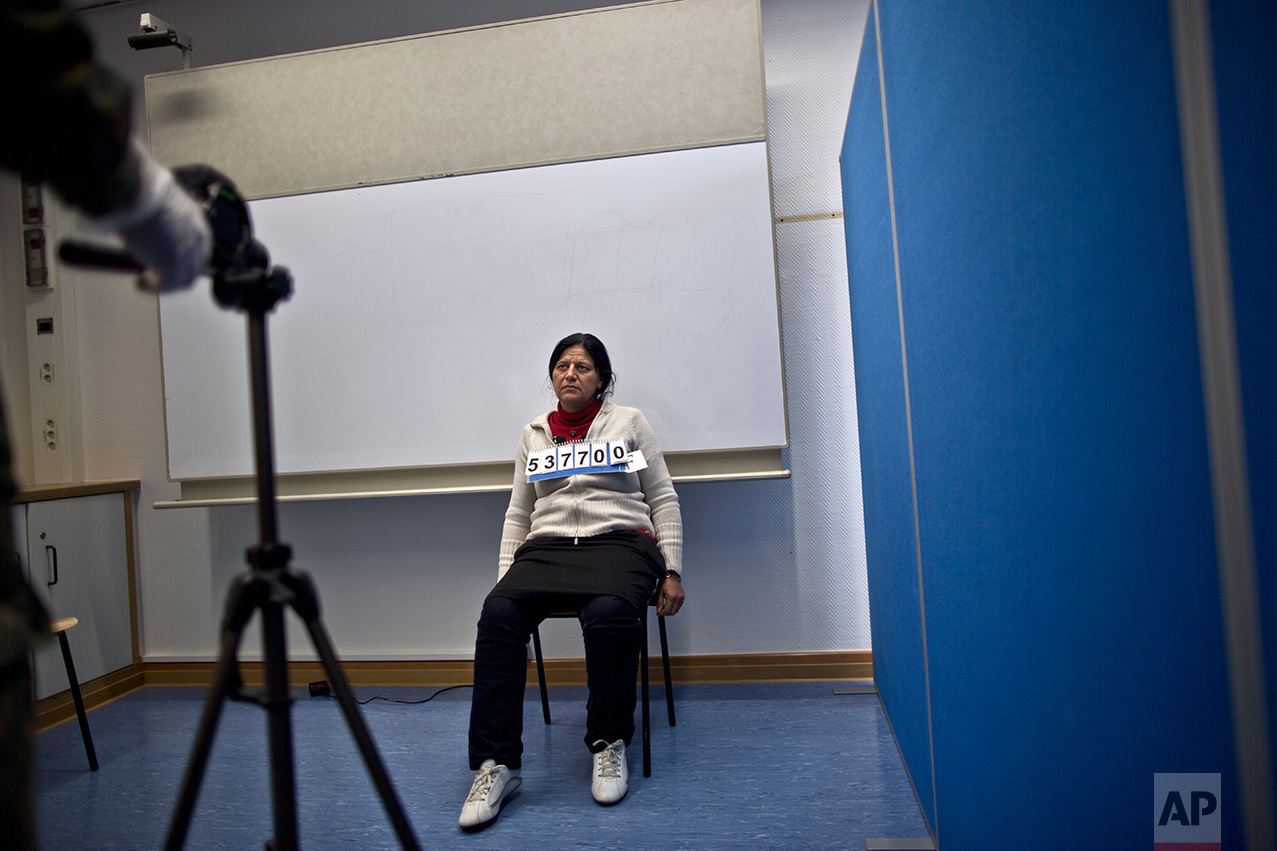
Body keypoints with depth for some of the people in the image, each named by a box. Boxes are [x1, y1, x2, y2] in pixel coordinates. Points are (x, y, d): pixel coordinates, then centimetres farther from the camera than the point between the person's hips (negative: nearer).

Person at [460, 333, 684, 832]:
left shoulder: (629, 422, 14)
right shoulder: (533, 434, 21)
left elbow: (663, 501, 11)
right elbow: (518, 515, 21)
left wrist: (672, 571, 2)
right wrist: (505, 577, 8)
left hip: (619, 543, -2)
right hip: (547, 546, 3)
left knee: (607, 614, -36)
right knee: (498, 614, -28)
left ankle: (609, 743, -12)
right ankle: (496, 764, -20)